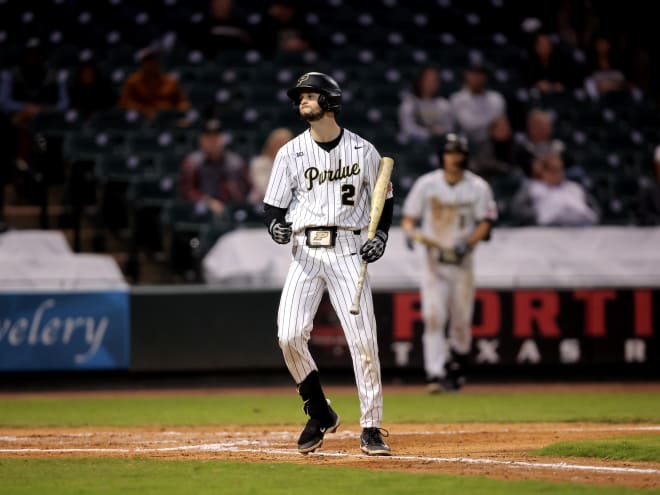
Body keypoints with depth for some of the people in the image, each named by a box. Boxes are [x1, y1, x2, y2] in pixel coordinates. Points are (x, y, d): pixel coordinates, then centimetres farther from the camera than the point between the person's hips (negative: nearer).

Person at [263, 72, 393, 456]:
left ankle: (372, 428, 1)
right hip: (306, 250, 1)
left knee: (363, 339, -9)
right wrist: (276, 226, -15)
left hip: (347, 250, -1)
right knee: (290, 336, -13)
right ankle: (320, 415, 8)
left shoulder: (363, 150, 5)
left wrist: (382, 234, -3)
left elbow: (384, 199, 14)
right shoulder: (290, 153, 6)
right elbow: (273, 205, 7)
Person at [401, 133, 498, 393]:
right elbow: (408, 217, 5)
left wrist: (469, 241, -19)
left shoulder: (478, 187, 1)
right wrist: (410, 231, -17)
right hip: (434, 262, -1)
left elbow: (485, 224, -1)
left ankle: (456, 371, 24)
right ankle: (435, 374, -21)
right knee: (433, 317, -15)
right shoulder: (426, 184, 1)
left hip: (462, 263, 1)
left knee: (462, 321, 3)